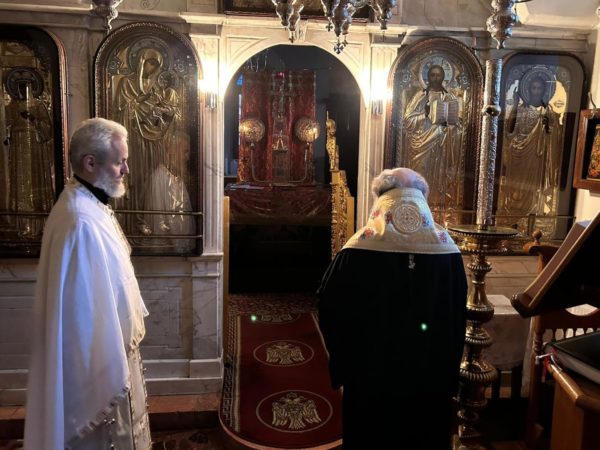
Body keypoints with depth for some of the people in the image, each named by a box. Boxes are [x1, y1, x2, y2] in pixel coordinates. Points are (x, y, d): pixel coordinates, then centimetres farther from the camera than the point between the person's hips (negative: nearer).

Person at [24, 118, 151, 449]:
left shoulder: (88, 205, 4)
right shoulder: (81, 222, -29)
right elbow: (90, 309, -28)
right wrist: (113, 377, -21)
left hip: (109, 348, 10)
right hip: (99, 359, -10)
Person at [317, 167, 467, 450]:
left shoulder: (359, 249, -17)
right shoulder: (448, 251, -9)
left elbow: (329, 308, -9)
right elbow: (458, 319, 1)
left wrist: (343, 364, 5)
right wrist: (448, 375, 13)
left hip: (370, 375, -2)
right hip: (431, 378, 3)